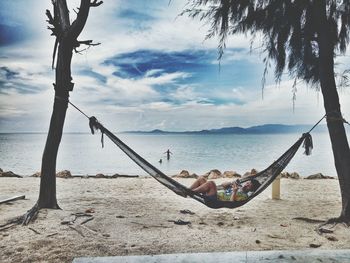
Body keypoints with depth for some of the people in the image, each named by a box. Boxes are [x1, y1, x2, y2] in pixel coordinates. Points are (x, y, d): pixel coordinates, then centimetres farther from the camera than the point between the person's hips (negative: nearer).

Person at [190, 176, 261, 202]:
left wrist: (234, 191, -22)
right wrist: (231, 183, 7)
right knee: (201, 178, -1)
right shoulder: (238, 186, 22)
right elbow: (223, 185, 24)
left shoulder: (244, 195, -3)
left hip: (215, 199, -9)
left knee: (211, 183, -31)